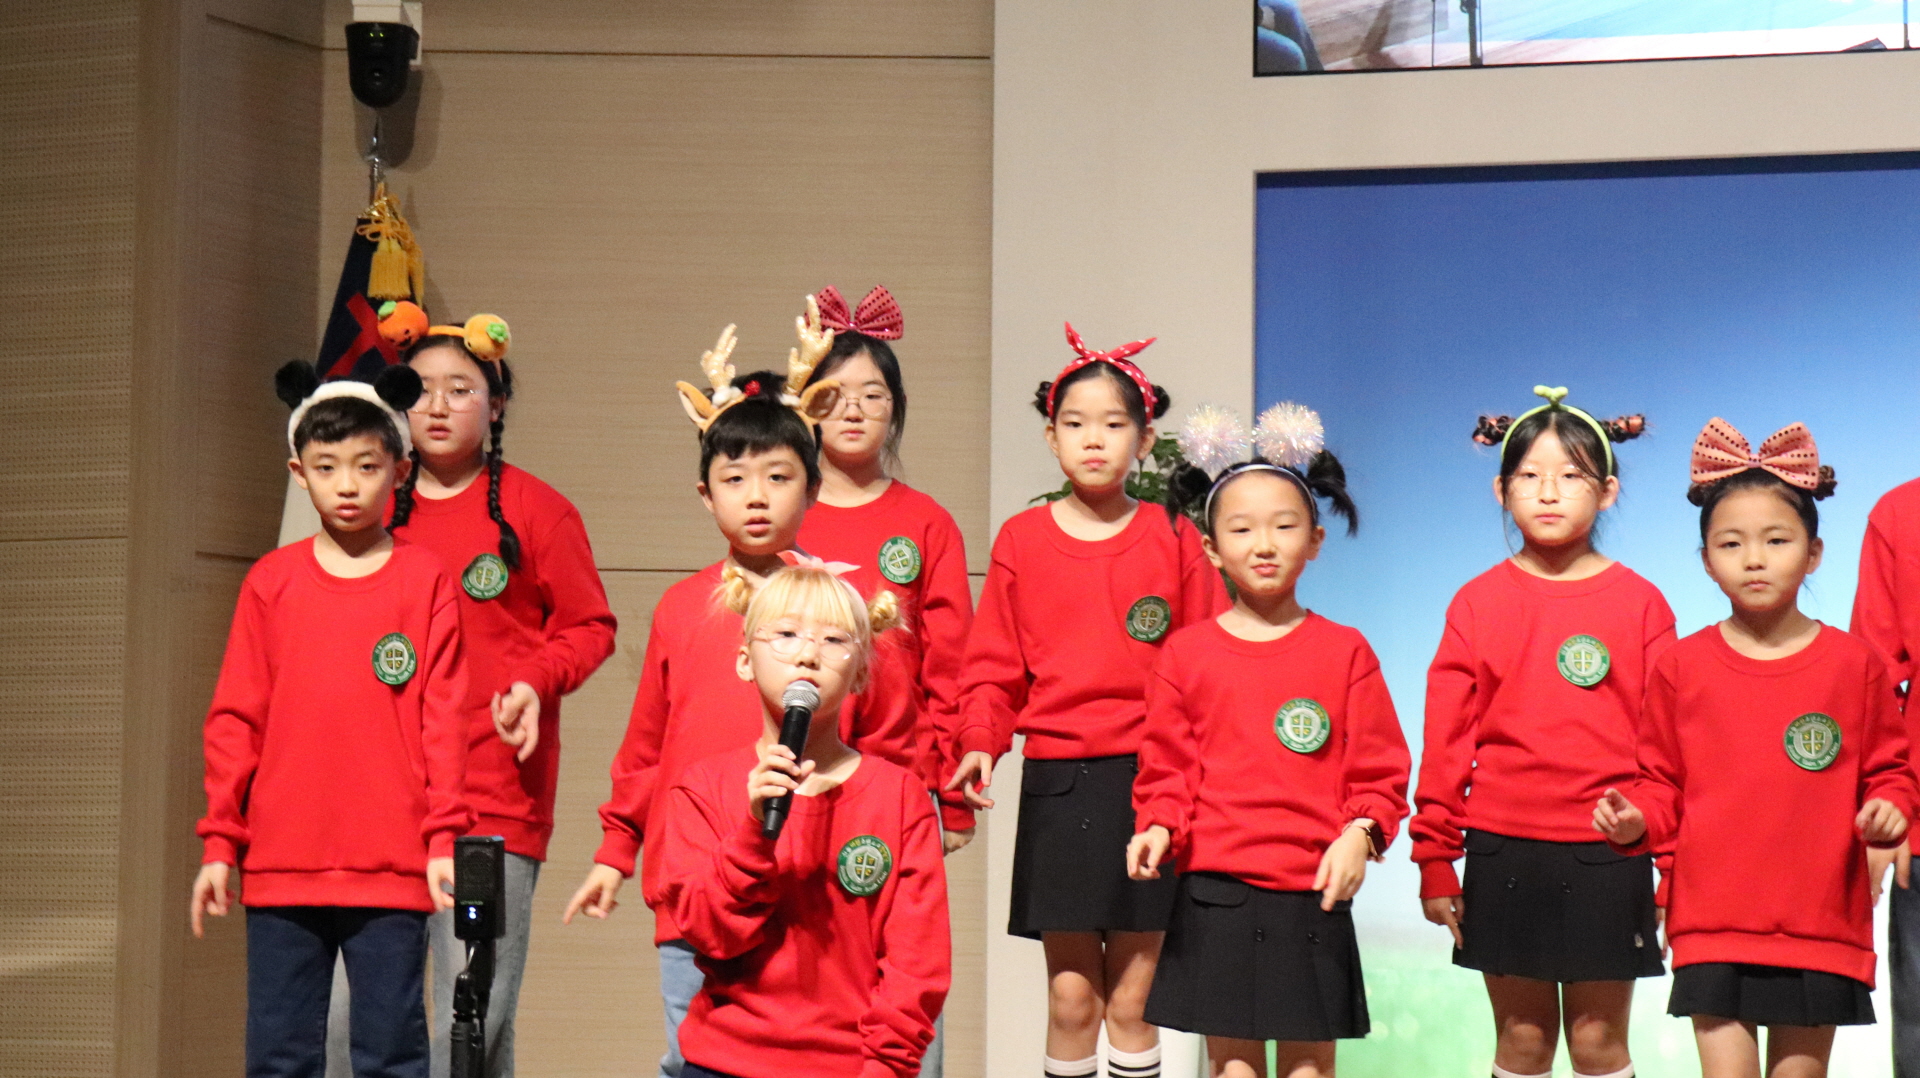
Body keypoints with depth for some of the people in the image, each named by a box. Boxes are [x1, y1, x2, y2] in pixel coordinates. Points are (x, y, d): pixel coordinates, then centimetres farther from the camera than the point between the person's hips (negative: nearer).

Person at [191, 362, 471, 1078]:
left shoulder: (426, 581, 2)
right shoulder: (271, 582, 7)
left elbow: (443, 720, 1)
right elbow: (234, 719, 8)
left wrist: (443, 837, -5)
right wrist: (221, 842, 5)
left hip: (393, 868, -2)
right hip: (281, 868, 2)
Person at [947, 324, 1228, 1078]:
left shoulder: (1173, 539, 4)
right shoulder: (1022, 541, 5)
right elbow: (995, 667, 5)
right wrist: (980, 743, -11)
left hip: (1148, 780, 0)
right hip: (1058, 784, 0)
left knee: (1133, 998, 5)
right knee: (1071, 995, 3)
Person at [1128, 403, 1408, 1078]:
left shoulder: (1344, 652, 5)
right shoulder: (1187, 653, 6)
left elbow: (1379, 769, 4)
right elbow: (1168, 766, 7)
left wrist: (1360, 833, -13)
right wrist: (1157, 828, -11)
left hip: (1314, 891, 0)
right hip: (1216, 891, 0)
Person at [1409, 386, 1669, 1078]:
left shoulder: (1640, 603, 1)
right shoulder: (1478, 603, 3)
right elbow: (1446, 737, 4)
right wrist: (1434, 857, 3)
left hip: (1608, 851, -1)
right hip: (1504, 851, 1)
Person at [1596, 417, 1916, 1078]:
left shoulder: (1853, 665, 3)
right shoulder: (1681, 668, 4)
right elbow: (1663, 783, 9)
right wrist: (1636, 821, -11)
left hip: (1820, 926, 0)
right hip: (1713, 927, 0)